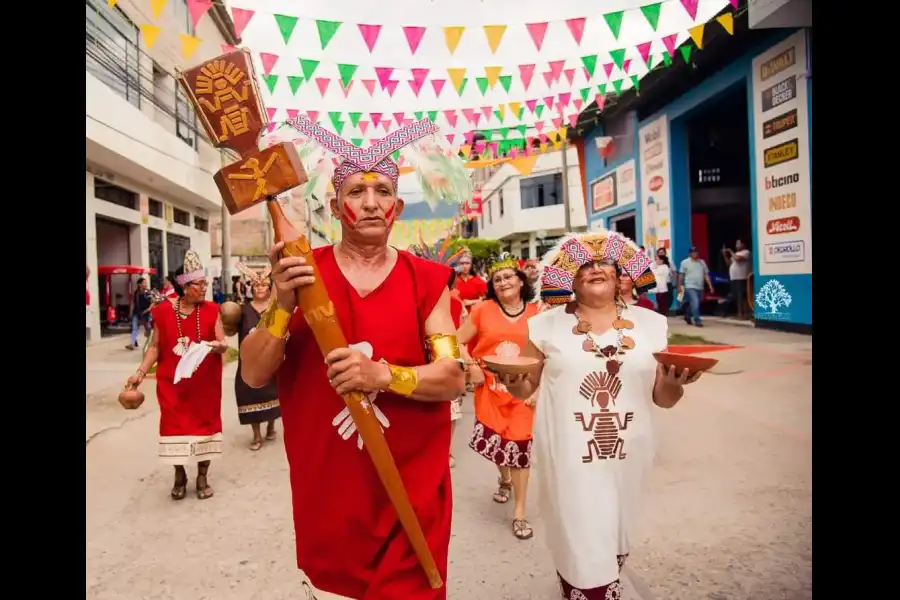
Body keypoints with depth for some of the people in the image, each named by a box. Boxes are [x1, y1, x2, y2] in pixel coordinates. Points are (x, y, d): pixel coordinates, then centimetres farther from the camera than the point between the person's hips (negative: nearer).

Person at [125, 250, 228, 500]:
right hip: (173, 382, 0)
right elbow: (155, 347, 3)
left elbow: (223, 344, -3)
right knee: (175, 424, 5)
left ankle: (203, 476, 22)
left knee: (204, 422, 6)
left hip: (205, 383, 0)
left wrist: (218, 345, -26)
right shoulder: (163, 311, -3)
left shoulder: (211, 310, -3)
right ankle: (180, 476, 25)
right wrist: (140, 372, -7)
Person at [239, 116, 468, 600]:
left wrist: (382, 375, -25)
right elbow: (253, 375, -5)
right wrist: (283, 305, -21)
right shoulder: (301, 271, -2)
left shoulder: (426, 279, -4)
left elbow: (454, 377, -8)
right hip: (324, 487, 1)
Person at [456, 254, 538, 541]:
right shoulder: (483, 309, -4)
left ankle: (519, 512, 17)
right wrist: (472, 367, -10)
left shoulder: (537, 313, -3)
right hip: (490, 387, 1)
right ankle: (504, 478, 46)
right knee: (494, 440, 9)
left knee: (520, 445, 1)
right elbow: (458, 341, 2)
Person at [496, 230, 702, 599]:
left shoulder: (649, 323, 3)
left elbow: (663, 399, 8)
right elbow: (526, 388, 4)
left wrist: (675, 384, -14)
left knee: (613, 540, 21)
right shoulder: (548, 325, -3)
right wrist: (514, 383, -18)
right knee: (581, 545, 4)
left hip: (627, 454, 3)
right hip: (569, 455, -3)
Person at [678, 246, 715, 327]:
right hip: (690, 287, -5)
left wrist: (710, 286, 2)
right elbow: (681, 275, -1)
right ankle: (697, 321, -11)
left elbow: (706, 275, 8)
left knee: (693, 304, 13)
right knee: (695, 303, -16)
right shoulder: (685, 262, -3)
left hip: (700, 287, 5)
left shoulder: (702, 262, 8)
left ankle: (687, 316, 34)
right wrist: (680, 286, -3)